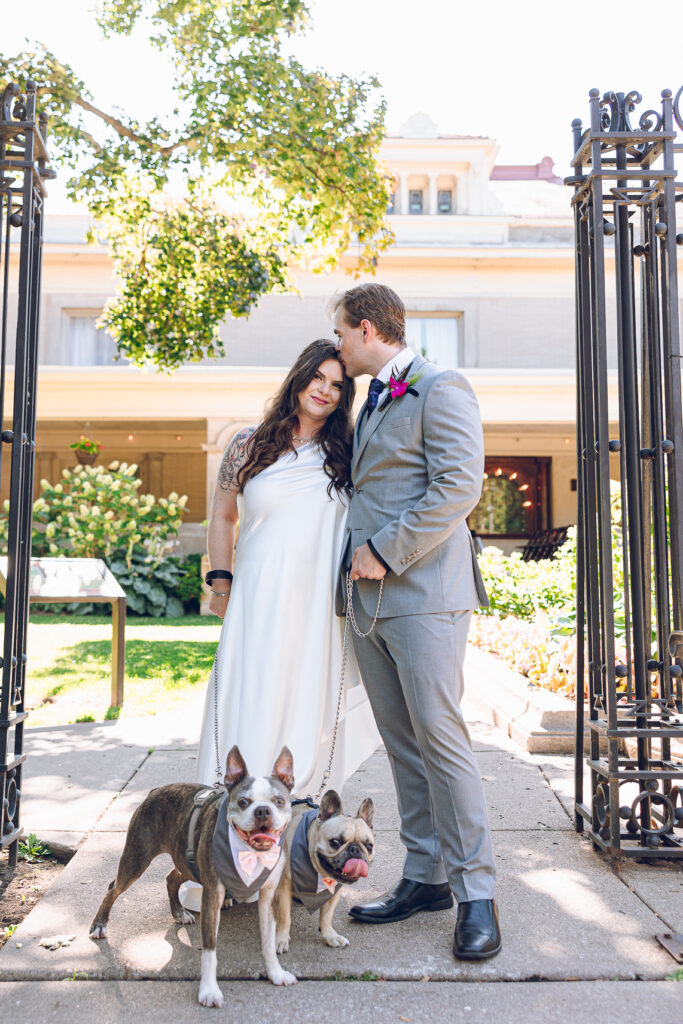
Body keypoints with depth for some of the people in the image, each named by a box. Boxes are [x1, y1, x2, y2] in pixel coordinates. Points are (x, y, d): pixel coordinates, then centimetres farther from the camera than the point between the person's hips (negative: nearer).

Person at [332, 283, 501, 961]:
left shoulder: (441, 390, -6)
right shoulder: (371, 403, 22)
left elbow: (459, 486, -17)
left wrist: (385, 550, -16)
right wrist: (356, 557, 15)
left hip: (423, 592, -8)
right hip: (370, 599, 9)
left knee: (440, 738, -6)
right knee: (401, 744, 11)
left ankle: (475, 893, 6)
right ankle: (425, 877, 22)